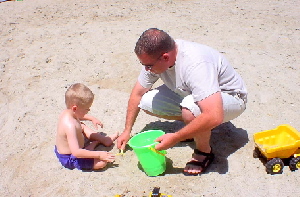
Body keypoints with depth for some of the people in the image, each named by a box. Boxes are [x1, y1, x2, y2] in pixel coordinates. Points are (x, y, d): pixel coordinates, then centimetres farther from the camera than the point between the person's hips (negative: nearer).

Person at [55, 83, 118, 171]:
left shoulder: (67, 112, -8)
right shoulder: (70, 126, -37)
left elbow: (78, 116, 20)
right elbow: (76, 152, -42)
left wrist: (92, 118, 14)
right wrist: (98, 155, -36)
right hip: (70, 159, -10)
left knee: (82, 127, 30)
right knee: (102, 162, -20)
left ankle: (103, 139, 29)